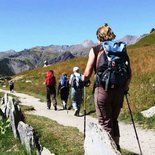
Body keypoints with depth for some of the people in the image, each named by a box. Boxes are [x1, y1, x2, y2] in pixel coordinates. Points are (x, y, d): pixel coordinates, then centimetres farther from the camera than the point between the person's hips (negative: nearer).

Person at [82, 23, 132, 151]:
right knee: (114, 120, 21)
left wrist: (83, 80, 14)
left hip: (102, 89, -4)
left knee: (105, 122, 6)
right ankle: (116, 147, 24)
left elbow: (87, 73, -7)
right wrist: (125, 87, 21)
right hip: (119, 90, 4)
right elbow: (129, 73, 7)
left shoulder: (95, 50, -2)